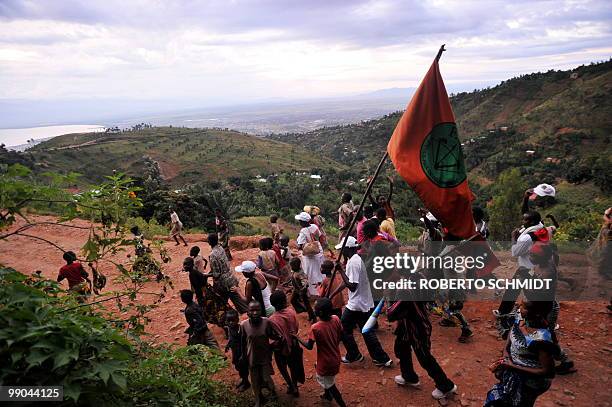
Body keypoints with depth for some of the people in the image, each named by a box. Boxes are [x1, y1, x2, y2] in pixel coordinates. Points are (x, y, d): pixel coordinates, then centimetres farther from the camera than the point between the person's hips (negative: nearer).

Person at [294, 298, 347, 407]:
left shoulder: (315, 328, -30)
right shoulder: (336, 319, -15)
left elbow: (309, 347, -17)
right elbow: (340, 337, 0)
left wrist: (297, 338, -4)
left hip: (325, 363, -6)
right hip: (335, 358, 6)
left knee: (329, 384, 17)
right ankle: (327, 395, 53)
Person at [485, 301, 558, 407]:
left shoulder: (541, 339, -34)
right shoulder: (521, 317, -14)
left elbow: (547, 371, -26)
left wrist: (513, 366, -23)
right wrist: (505, 354, -11)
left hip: (529, 377, -7)